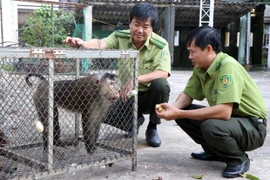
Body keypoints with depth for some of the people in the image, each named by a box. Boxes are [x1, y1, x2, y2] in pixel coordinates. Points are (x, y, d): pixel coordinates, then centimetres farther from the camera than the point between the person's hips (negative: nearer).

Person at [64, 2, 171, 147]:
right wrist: (82, 43, -52)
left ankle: (152, 128, -8)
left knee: (160, 84, -35)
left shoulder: (160, 45, -18)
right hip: (128, 95, 3)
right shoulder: (120, 37, -11)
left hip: (149, 95, -2)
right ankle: (135, 120, 13)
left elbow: (163, 73, -30)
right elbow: (101, 44, -30)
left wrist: (136, 79, -44)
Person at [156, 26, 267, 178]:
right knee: (181, 111, -3)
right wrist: (173, 108, -20)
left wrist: (179, 113, -33)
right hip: (228, 118, 8)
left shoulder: (228, 66, -28)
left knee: (211, 127, -35)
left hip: (253, 125, -8)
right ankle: (215, 152, 12)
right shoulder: (200, 67, -3)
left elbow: (224, 112, -36)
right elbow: (188, 94, 4)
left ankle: (239, 159, -5)